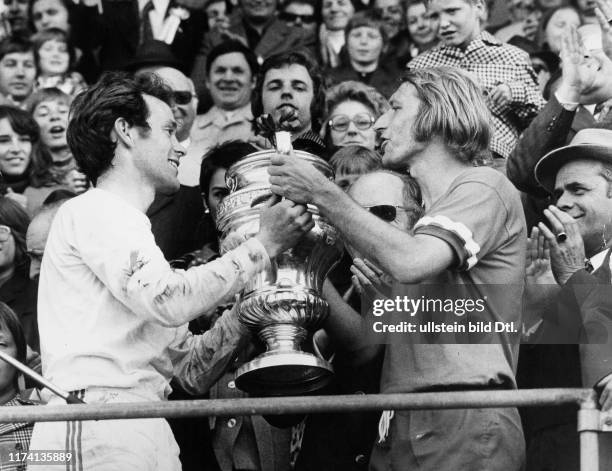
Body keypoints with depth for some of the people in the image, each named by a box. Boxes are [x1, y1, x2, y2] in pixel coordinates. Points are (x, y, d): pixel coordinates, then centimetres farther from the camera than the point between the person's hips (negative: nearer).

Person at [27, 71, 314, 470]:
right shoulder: (94, 211, 2)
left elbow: (193, 373, 23)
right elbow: (169, 302, -16)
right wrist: (263, 245, -6)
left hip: (143, 432, 9)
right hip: (99, 433, -9)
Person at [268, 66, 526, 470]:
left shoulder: (483, 187, 0)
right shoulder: (421, 217, 27)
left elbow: (409, 263, -20)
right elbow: (367, 341, 19)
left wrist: (323, 194, -11)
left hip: (464, 424, -8)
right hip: (401, 431, 8)